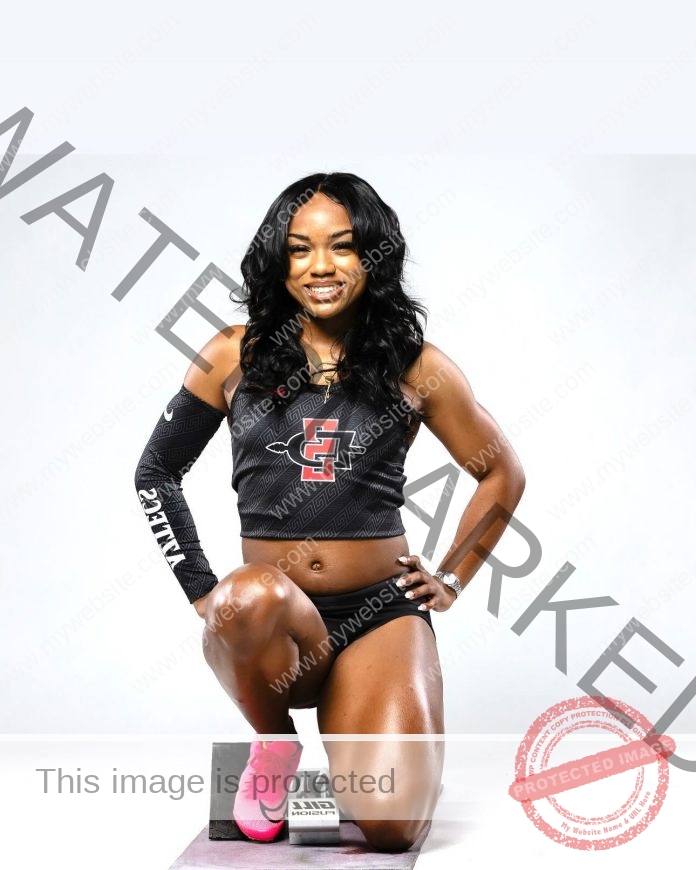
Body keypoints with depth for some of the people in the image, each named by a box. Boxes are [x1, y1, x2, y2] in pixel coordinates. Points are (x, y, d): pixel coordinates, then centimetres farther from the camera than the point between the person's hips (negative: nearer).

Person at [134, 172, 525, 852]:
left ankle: (344, 715, 15)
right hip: (267, 622, 1)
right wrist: (203, 592, 3)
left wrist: (452, 580, 9)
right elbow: (155, 471, 12)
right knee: (252, 595, -38)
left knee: (390, 825, -21)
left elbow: (502, 473, 16)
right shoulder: (233, 356, 4)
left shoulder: (416, 366, 4)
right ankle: (274, 742, -4)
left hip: (382, 612, 0)